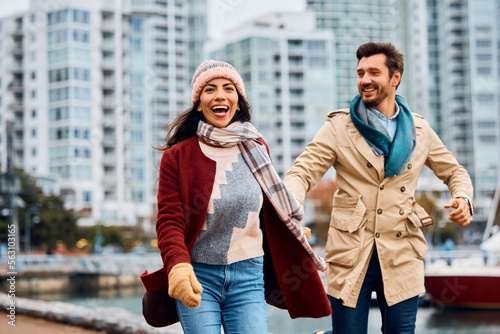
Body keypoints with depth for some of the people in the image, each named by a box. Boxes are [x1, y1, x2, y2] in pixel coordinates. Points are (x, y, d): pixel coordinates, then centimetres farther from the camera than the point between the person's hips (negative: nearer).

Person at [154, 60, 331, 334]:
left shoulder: (256, 149, 8)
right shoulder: (178, 155, -2)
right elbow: (169, 220, -7)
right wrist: (178, 267, -24)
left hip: (248, 277, 2)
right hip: (198, 276, -2)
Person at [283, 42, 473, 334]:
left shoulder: (420, 130, 10)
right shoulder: (339, 126, 1)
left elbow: (454, 171, 21)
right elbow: (303, 172, -6)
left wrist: (463, 198, -1)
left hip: (401, 255, 3)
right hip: (351, 253, -2)